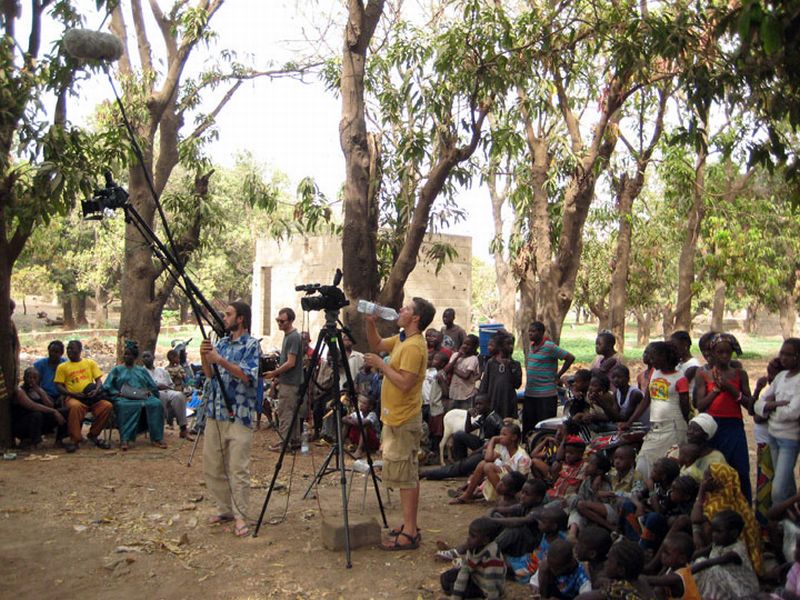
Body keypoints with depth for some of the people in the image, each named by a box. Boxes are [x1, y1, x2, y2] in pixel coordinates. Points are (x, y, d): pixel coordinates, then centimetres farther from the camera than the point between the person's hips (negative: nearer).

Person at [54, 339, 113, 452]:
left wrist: (96, 390, -10)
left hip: (91, 397, 2)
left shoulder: (90, 363, 16)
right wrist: (73, 394, -12)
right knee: (75, 407, -39)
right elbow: (58, 386, 5)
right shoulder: (62, 367, 12)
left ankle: (93, 435, -5)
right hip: (73, 397, -2)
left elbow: (99, 380, 12)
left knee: (107, 406, -26)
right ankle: (75, 439, -25)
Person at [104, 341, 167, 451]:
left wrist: (149, 392, -3)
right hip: (124, 398, -2)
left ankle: (156, 438, -32)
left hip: (143, 396, 2)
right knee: (124, 406, -40)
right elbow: (107, 387, 11)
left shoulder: (142, 370, 27)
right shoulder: (117, 370, 22)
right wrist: (118, 393, -7)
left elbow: (153, 387, 20)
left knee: (156, 404, -31)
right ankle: (124, 439, -43)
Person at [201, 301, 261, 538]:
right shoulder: (221, 343, 14)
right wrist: (204, 357, -3)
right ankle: (225, 509, 24)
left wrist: (220, 360, -21)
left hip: (239, 415, -7)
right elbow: (210, 375, 16)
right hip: (215, 412, 7)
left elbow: (248, 376, -16)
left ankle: (240, 516, 3)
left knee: (238, 468, -5)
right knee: (212, 466, 11)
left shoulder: (251, 344, -5)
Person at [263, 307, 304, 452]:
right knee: (292, 412, 13)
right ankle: (295, 441, 19)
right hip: (288, 381, 10)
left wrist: (274, 373, -11)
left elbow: (290, 363, -20)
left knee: (284, 413, -6)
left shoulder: (293, 337, -17)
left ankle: (286, 442, -1)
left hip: (289, 382, -10)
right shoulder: (288, 335, 13)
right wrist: (278, 372, 13)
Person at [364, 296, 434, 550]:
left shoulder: (413, 346, -20)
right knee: (405, 475, 16)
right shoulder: (401, 339, 10)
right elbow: (377, 344, 23)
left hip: (403, 421, -10)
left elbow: (404, 383, -27)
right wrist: (370, 322, 8)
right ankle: (409, 525, 25)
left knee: (405, 476, -5)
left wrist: (381, 365, -18)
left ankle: (409, 534, 1)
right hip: (395, 418, 10)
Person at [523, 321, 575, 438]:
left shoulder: (549, 347, -13)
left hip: (546, 394, -7)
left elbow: (570, 358, -14)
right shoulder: (531, 346, 11)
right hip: (529, 393, 7)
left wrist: (558, 375, -10)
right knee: (528, 426, 12)